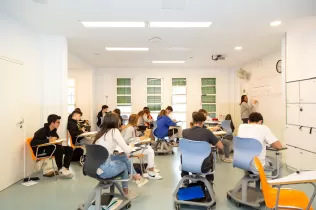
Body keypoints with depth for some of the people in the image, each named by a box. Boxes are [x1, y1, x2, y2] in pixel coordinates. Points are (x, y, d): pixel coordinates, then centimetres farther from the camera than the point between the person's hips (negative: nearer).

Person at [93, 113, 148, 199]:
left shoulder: (101, 132, 12)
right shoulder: (114, 131, -7)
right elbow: (127, 150, -7)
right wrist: (131, 148, 13)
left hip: (95, 168, 6)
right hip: (103, 170, -6)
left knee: (123, 156, 17)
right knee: (124, 165, 20)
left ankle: (137, 178, 28)